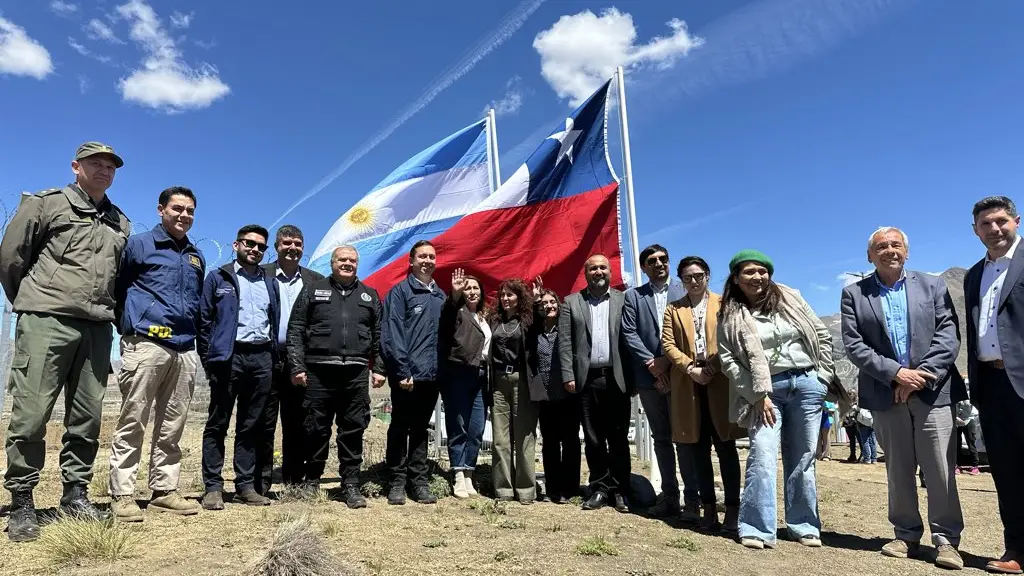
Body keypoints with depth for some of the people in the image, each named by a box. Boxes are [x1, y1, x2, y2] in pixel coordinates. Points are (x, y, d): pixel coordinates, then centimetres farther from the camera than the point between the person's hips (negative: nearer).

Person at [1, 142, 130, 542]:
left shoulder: (120, 223, 17)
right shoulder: (45, 204, 4)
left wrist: (105, 310, 13)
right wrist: (32, 302, 9)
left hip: (96, 328, 5)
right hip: (46, 323, -4)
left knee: (87, 417, 7)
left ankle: (75, 493, 18)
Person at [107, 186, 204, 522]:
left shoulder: (196, 257, 19)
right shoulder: (139, 245, 3)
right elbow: (117, 290, 4)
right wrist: (130, 328, 2)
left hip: (185, 350, 5)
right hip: (145, 345, -5)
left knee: (172, 427, 8)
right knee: (132, 423, -3)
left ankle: (164, 491, 15)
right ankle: (122, 495, 4)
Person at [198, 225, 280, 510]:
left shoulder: (270, 283, 18)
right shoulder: (218, 278, 7)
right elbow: (204, 320, 3)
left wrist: (273, 357, 6)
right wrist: (209, 359, -4)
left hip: (262, 358, 4)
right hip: (229, 356, -3)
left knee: (251, 426, 7)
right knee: (218, 424, 1)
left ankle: (245, 486, 13)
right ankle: (213, 487, 7)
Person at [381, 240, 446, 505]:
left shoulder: (440, 296, 13)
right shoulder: (400, 292, -4)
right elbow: (392, 334, -11)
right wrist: (402, 371, -16)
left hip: (432, 376, 5)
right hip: (406, 375, -5)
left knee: (420, 429, 12)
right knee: (399, 428, 6)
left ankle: (419, 481, 19)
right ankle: (397, 482, 15)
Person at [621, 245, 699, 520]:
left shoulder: (684, 291, 5)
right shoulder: (633, 296, 10)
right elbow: (629, 333, 1)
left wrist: (668, 360, -11)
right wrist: (651, 362, -9)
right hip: (649, 377, 2)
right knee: (661, 438, 10)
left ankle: (691, 499, 5)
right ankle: (669, 496, 17)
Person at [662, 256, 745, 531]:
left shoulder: (723, 303, 11)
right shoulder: (673, 309, 16)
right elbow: (668, 343, 4)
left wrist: (713, 368, -13)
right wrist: (690, 368, -10)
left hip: (720, 381, -2)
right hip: (688, 384, 2)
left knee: (725, 445, -1)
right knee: (698, 448, 5)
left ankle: (732, 508, 5)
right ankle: (709, 507, 12)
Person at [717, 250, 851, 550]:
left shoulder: (789, 298, 6)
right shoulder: (730, 316, -1)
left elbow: (821, 335, 9)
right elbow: (728, 360, -6)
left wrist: (823, 377, 3)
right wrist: (757, 395, -11)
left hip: (806, 383, 3)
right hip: (766, 390, -2)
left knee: (802, 458, 8)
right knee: (762, 456, -13)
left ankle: (804, 525, 20)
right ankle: (756, 529, -6)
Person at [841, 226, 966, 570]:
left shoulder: (933, 286, 9)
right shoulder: (854, 294, 6)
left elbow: (949, 334, -1)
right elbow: (853, 345, -2)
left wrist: (921, 375, -12)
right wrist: (896, 373, -13)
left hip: (932, 390, 0)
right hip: (886, 394, 0)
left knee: (940, 470, -1)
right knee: (898, 470, 8)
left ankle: (946, 539, 10)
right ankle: (906, 535, 17)